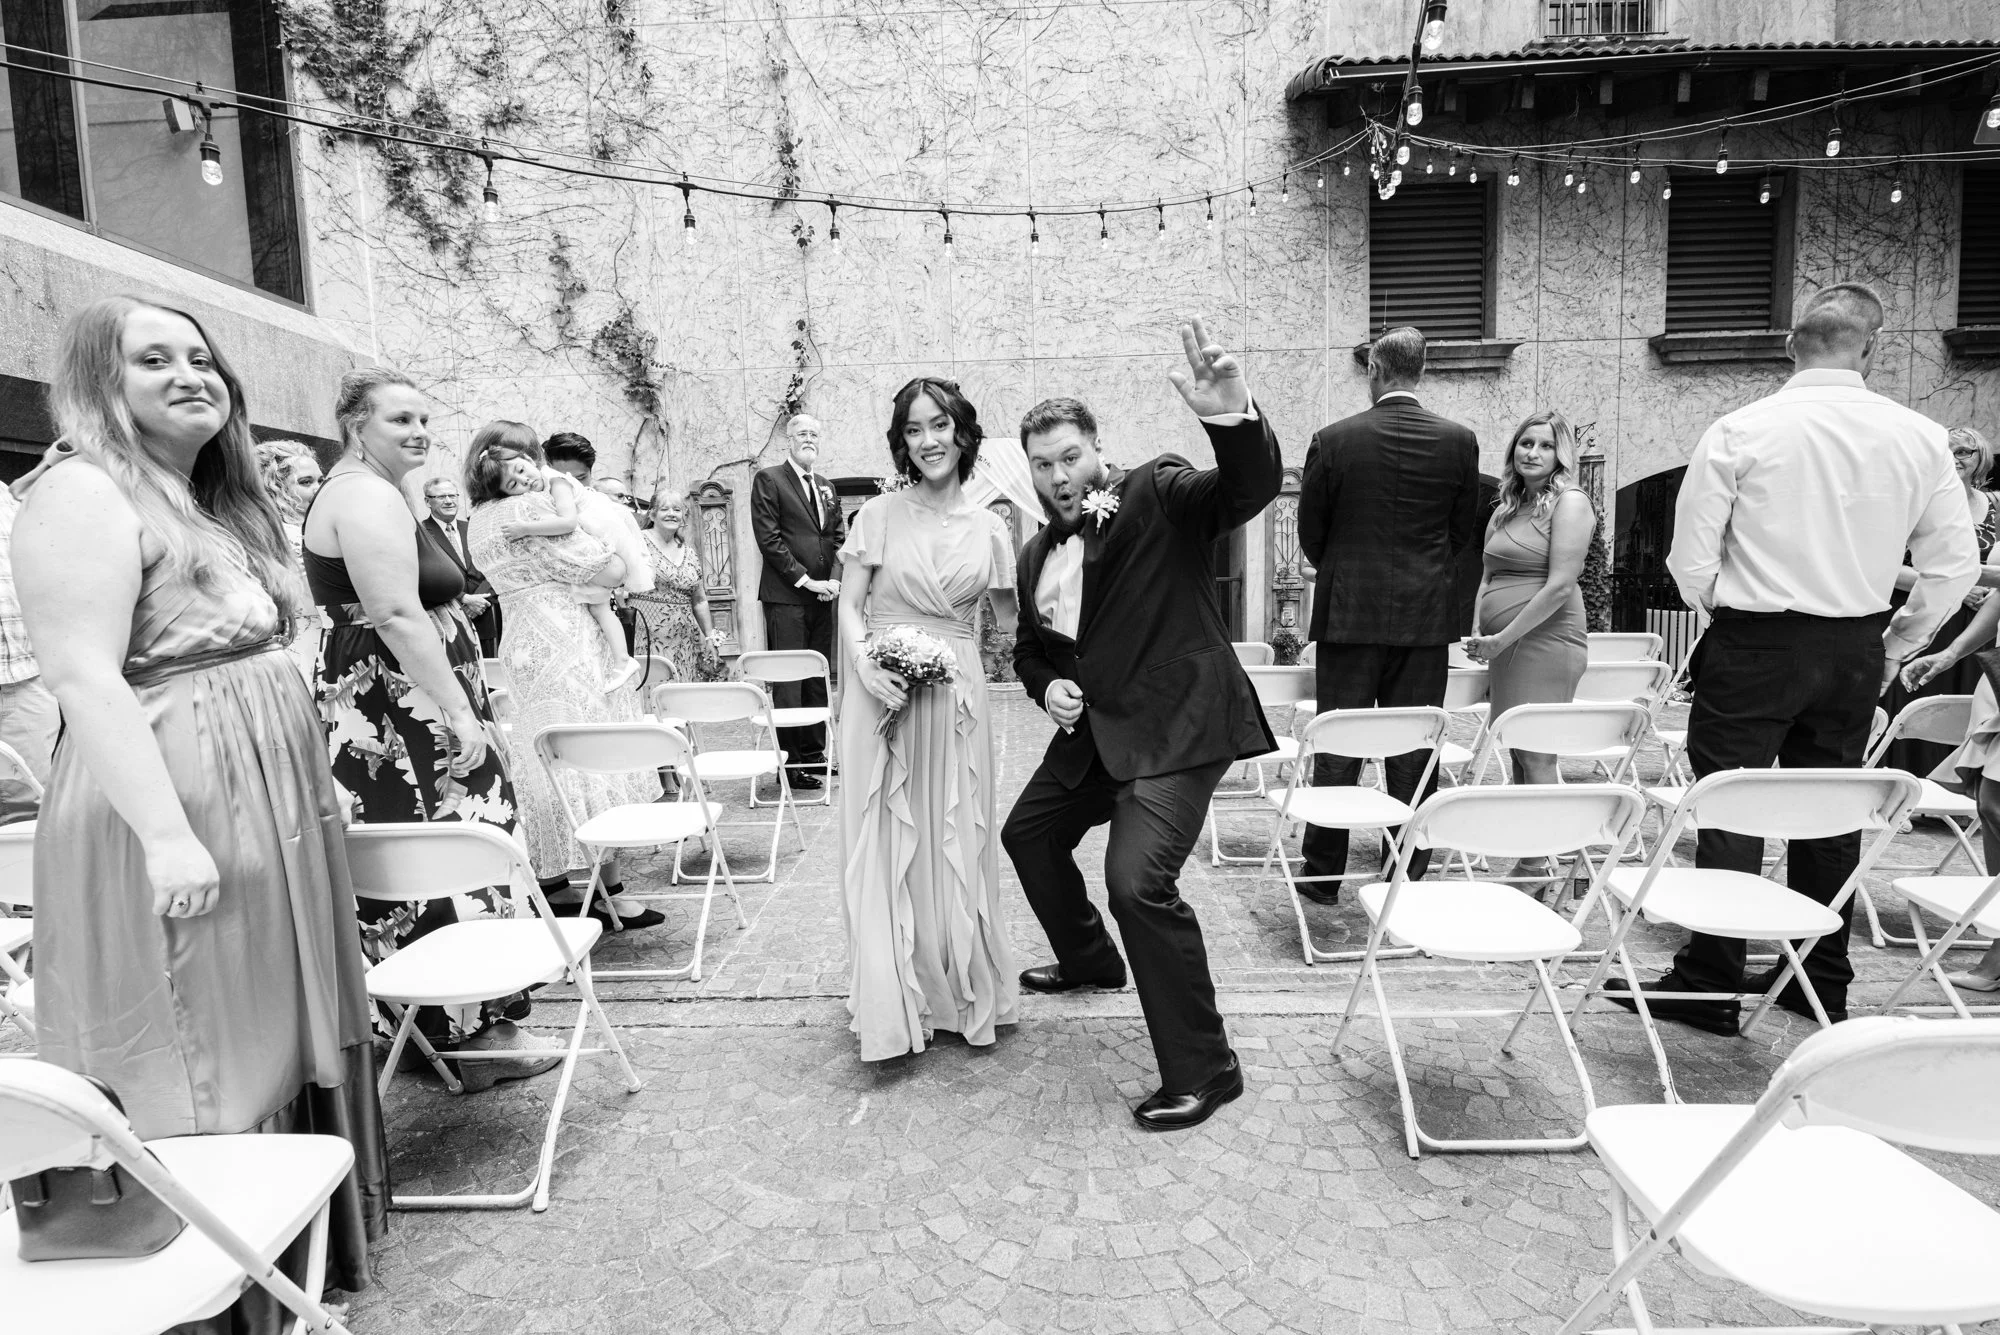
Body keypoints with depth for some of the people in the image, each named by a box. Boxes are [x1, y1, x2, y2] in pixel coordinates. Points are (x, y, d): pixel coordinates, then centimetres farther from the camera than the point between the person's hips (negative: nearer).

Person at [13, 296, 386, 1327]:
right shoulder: (83, 494, -11)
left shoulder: (216, 501, 16)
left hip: (268, 799, 9)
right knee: (201, 1061, 1)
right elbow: (84, 677, -20)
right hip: (175, 806, -9)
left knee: (278, 1035, 17)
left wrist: (316, 778, 19)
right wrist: (166, 834, -26)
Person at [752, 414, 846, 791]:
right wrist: (805, 580, -12)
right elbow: (769, 538, -9)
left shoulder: (826, 488, 20)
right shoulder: (768, 479, -1)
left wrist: (835, 579, -1)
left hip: (822, 596, 7)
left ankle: (814, 752, 18)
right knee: (788, 682, -6)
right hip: (785, 596, -6)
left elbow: (839, 539, 17)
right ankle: (789, 761, -1)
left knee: (818, 679, 9)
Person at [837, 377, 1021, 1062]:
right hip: (886, 695, -2)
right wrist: (865, 666, -17)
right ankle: (892, 1003, 18)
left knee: (955, 844, 9)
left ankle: (960, 992, 28)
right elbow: (849, 607, -3)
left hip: (957, 699, 2)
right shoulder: (880, 516, -1)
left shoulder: (987, 528, 5)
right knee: (886, 844, 4)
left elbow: (1017, 617, 13)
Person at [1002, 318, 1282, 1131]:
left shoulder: (1158, 494, -9)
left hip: (1176, 726, -9)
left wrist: (1231, 418, -46)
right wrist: (1047, 687, -1)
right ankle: (1090, 960, 50)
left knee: (1137, 880, -21)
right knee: (1029, 834, 23)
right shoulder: (1038, 555, 11)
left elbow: (1252, 488, -27)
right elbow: (1029, 648, 21)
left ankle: (1203, 1069, -1)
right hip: (1094, 729, 9)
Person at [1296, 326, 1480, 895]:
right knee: (1414, 755, 9)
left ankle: (1323, 875, 12)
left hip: (1347, 612, -2)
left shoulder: (1333, 440, -7)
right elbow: (1463, 530, 8)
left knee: (1337, 751, 6)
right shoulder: (1460, 440, 0)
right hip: (1426, 615, 2)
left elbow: (1310, 531, 1)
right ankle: (1407, 877, 17)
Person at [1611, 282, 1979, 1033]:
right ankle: (1823, 982, 27)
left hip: (1754, 642, -4)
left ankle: (1709, 987, 6)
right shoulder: (1919, 438, 1)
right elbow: (1955, 565, 5)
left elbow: (1691, 559, -9)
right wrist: (1896, 645, 17)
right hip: (1855, 652, 4)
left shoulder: (1741, 432, -9)